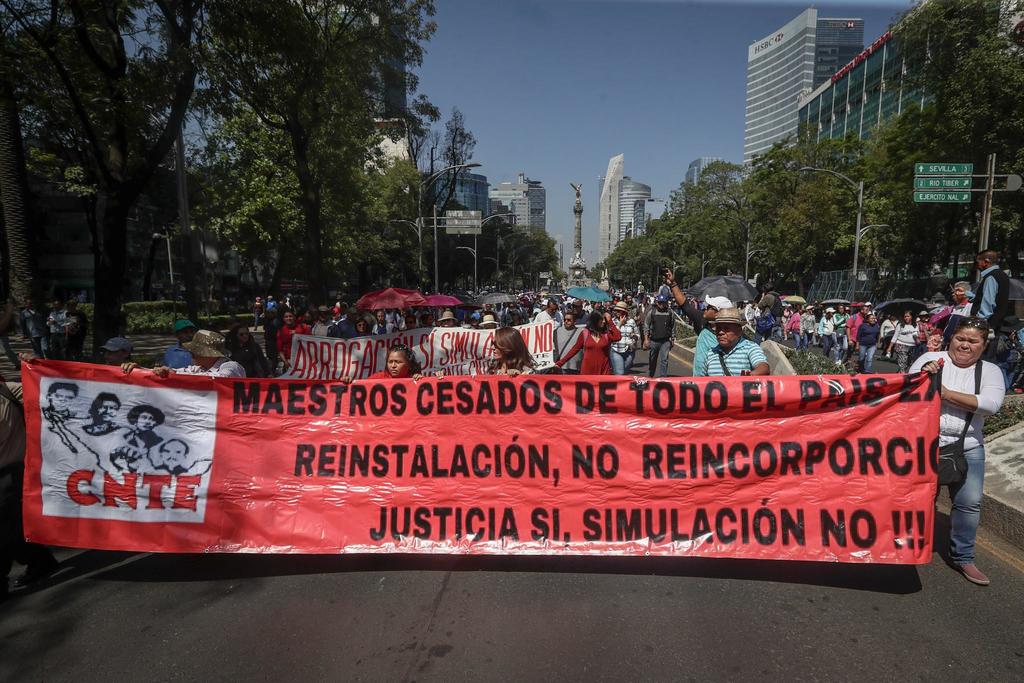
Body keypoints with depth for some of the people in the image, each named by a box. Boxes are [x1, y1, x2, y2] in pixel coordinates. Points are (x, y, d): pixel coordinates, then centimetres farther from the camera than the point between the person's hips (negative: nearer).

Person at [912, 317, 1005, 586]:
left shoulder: (990, 371, 2)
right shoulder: (931, 359, -3)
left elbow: (991, 403, -15)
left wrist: (947, 393, -21)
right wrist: (923, 375, -26)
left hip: (968, 448, 2)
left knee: (970, 502, 2)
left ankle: (963, 557, 20)